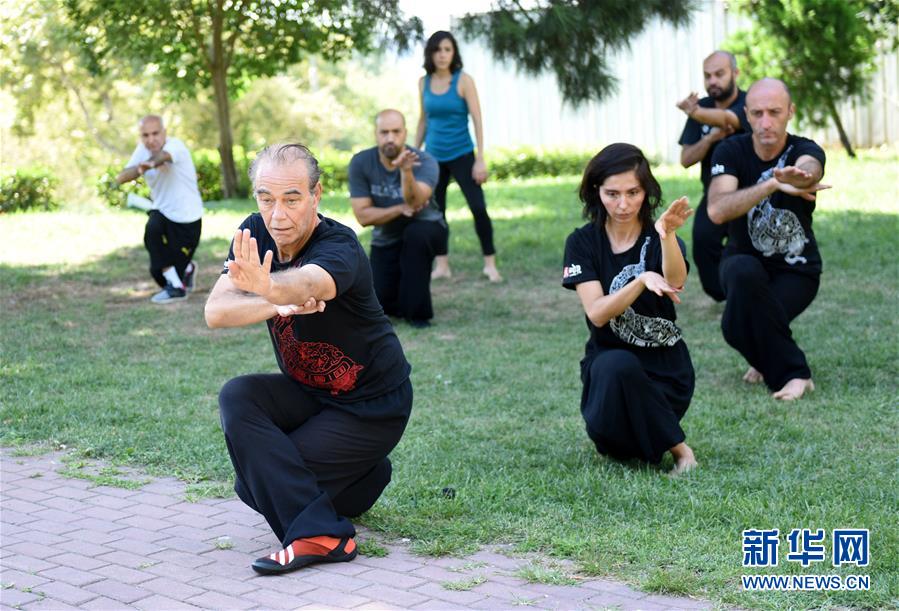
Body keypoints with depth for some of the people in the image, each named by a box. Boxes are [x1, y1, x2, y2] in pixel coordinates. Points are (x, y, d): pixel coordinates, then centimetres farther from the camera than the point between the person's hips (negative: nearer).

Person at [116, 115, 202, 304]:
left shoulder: (176, 146, -21)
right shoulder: (143, 149, -4)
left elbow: (163, 156, -45)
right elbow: (120, 178, -11)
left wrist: (150, 164, -68)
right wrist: (138, 170, -31)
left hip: (188, 219, -5)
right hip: (162, 213, 5)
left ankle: (187, 269, 26)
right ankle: (175, 286, -9)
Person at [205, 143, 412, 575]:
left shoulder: (339, 248, -27)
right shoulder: (255, 234, -9)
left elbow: (308, 284, -52)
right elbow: (215, 312, -21)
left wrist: (267, 287, -75)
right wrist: (279, 305, -40)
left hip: (372, 406, -8)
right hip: (306, 391, 8)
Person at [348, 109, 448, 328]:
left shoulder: (424, 162, -24)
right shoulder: (360, 163, -17)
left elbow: (415, 201, -43)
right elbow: (363, 215, -18)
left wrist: (406, 171, -60)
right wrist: (401, 209, -28)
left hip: (424, 229, -2)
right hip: (386, 240, 2)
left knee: (415, 234, -37)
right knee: (382, 304, -11)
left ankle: (417, 311, -20)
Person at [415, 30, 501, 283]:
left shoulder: (463, 81, -7)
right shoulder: (424, 82, 4)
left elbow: (477, 120, -9)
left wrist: (480, 159, -14)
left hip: (461, 154, -4)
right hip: (433, 156, 4)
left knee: (478, 208, -11)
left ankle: (490, 264, -2)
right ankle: (442, 265, 16)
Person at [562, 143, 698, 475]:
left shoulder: (657, 237, -5)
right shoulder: (583, 242, -3)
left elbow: (676, 282, -29)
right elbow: (597, 313, -16)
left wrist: (667, 235, -49)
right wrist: (642, 280, -33)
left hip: (665, 367, 0)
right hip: (607, 365, 0)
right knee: (615, 365, -34)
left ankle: (676, 448, -2)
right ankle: (676, 445, -9)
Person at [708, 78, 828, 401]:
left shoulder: (806, 151, -13)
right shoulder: (731, 152, -11)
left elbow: (809, 170, -41)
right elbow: (716, 210, -30)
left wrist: (798, 175, -67)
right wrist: (774, 184, -45)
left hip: (796, 270, -2)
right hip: (745, 261, 2)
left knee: (739, 325, -29)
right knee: (744, 272, -36)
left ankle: (790, 371, 1)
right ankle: (772, 361, -12)